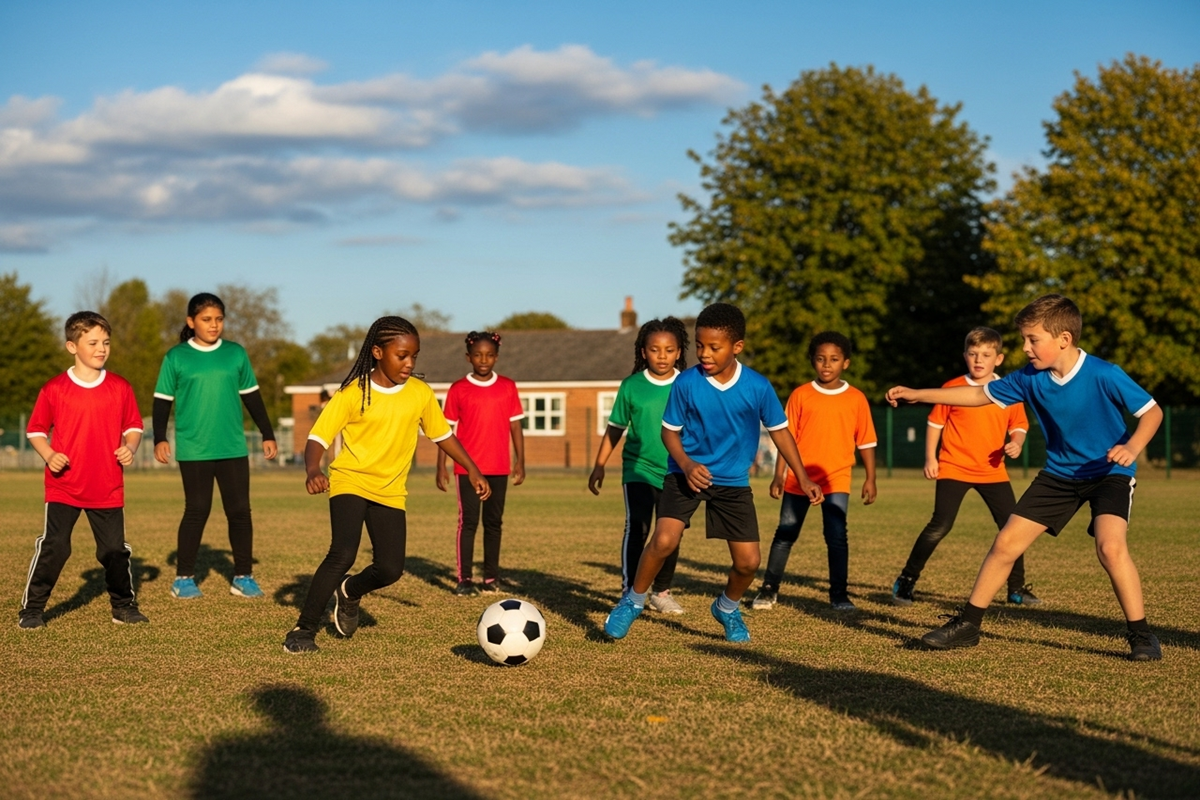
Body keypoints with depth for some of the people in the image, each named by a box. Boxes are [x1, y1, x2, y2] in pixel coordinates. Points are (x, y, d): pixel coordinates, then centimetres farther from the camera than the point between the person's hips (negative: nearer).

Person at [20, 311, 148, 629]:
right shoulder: (54, 389, -3)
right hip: (63, 488, -2)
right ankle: (31, 609, 3)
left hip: (108, 489, 2)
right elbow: (36, 430, 4)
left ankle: (124, 606, 22)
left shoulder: (120, 388, 3)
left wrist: (130, 447, -9)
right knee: (53, 547, -8)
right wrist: (49, 455, -12)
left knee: (115, 550, 6)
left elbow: (133, 426, 11)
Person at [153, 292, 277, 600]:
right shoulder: (176, 357, 1)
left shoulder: (236, 354, 7)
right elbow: (162, 401, 3)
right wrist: (160, 439, -6)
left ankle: (243, 576, 12)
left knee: (240, 511, 2)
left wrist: (267, 434, 14)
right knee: (197, 511, -1)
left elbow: (252, 397, 14)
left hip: (233, 448, 3)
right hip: (194, 450, -3)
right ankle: (184, 578, 10)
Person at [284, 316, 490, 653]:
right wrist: (312, 470, -33)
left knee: (391, 569, -3)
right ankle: (304, 629, -9)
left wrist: (473, 471, 7)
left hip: (390, 491, 4)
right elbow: (318, 437, -14)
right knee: (343, 555, -23)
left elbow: (443, 435, 11)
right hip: (350, 482, -4)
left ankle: (349, 592, 31)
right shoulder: (353, 393, -13)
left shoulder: (421, 393, -3)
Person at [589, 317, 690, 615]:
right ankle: (629, 593, -8)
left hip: (676, 474, 2)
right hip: (638, 470, -2)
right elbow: (615, 429, 6)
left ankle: (661, 593, 25)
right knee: (637, 529, -14)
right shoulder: (632, 386, -2)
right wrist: (599, 465, 3)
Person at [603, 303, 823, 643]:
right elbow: (670, 431, -3)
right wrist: (687, 465, -20)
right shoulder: (686, 383, -13)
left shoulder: (758, 387, -11)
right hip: (686, 474, -2)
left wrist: (803, 478, 1)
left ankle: (727, 608, 31)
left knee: (748, 561, -1)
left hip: (734, 482, 2)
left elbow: (779, 431, 2)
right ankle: (632, 602, 1)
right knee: (664, 540, -23)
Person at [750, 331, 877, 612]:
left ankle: (839, 593, 2)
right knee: (785, 534, 7)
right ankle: (769, 589, 17)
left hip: (836, 479, -1)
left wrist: (870, 479, 1)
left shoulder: (856, 399, 1)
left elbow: (866, 442, 5)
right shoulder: (801, 395, 0)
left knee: (836, 536, -9)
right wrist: (779, 475, -3)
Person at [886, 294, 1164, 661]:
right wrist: (918, 394, 3)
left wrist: (1133, 446, -35)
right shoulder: (1031, 378, -9)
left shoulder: (1103, 375, -24)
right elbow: (980, 395, 4)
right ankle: (967, 624, 12)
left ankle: (1140, 634, -11)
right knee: (1006, 541, 0)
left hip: (1110, 472, -5)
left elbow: (1152, 411, -16)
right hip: (1060, 473, 5)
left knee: (1110, 546, -28)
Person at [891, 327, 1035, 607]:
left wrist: (1016, 443, -11)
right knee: (940, 526, -10)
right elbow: (935, 423, 4)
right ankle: (905, 582, 3)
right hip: (953, 469, -3)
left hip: (993, 471, 3)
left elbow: (1018, 426, 11)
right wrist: (930, 458, -3)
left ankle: (1017, 588, 17)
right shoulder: (952, 388, -2)